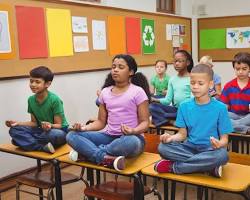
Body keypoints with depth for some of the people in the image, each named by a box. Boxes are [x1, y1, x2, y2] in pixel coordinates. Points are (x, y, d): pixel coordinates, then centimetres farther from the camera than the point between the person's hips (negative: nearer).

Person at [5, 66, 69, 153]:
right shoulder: (31, 100, 0)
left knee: (56, 134, -41)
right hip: (42, 131, 6)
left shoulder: (54, 100, -18)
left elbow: (58, 125, -15)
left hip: (58, 130, -6)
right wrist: (17, 123, -5)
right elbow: (34, 122, 9)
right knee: (14, 130, -14)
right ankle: (43, 147, -28)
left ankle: (27, 141, -17)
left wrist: (50, 125, -37)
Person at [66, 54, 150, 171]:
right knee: (72, 136, -14)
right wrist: (84, 128, -6)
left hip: (130, 137, -4)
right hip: (109, 136, 5)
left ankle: (86, 152, -23)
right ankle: (107, 158, -33)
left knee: (131, 142, -42)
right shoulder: (105, 92, 9)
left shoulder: (138, 92, -5)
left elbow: (145, 122, -6)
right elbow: (101, 121, 13)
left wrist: (133, 131, -28)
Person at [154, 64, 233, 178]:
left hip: (210, 149, -2)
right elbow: (182, 134, 6)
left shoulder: (220, 108, -5)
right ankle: (211, 167, -20)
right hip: (190, 147, 2)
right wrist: (171, 137, -17)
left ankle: (173, 166, -20)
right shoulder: (184, 106, 3)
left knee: (221, 155, -37)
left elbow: (224, 138, -4)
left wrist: (219, 144, -28)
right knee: (163, 147, -25)